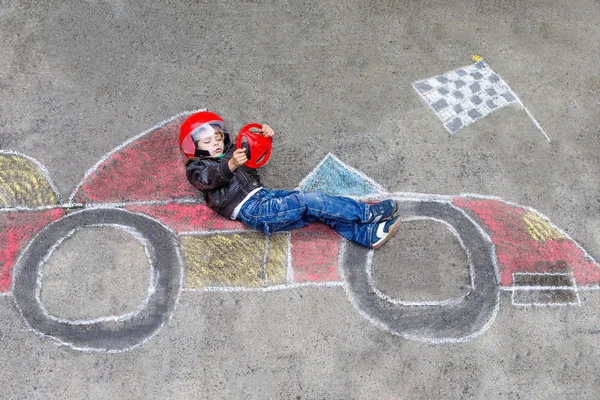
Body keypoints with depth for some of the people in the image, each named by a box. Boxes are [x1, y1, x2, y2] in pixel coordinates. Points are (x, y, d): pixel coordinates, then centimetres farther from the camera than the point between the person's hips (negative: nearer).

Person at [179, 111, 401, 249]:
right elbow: (211, 178, -18)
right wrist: (231, 166, -40)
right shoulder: (196, 169, 5)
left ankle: (369, 234, -18)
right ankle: (367, 213, -18)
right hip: (252, 210, -7)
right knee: (311, 201, -21)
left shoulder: (231, 152, 26)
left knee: (319, 210, -10)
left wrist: (265, 135, -4)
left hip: (266, 195, 8)